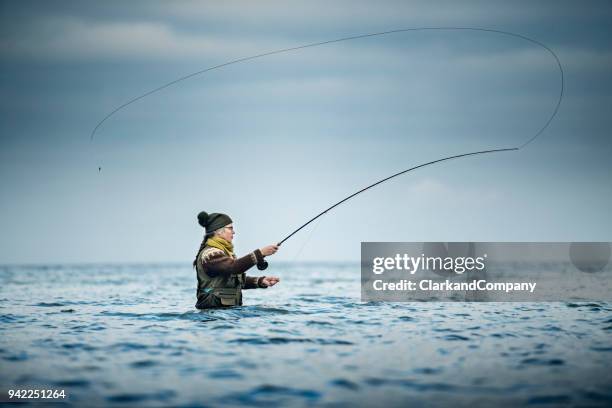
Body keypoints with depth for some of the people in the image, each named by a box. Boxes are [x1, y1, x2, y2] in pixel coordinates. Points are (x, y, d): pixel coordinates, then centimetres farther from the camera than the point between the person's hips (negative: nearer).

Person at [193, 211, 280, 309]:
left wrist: (261, 281, 5)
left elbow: (239, 281, 22)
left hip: (228, 308, 9)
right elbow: (233, 267, -28)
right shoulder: (209, 254, -11)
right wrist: (260, 253, -28)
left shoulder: (225, 252, 20)